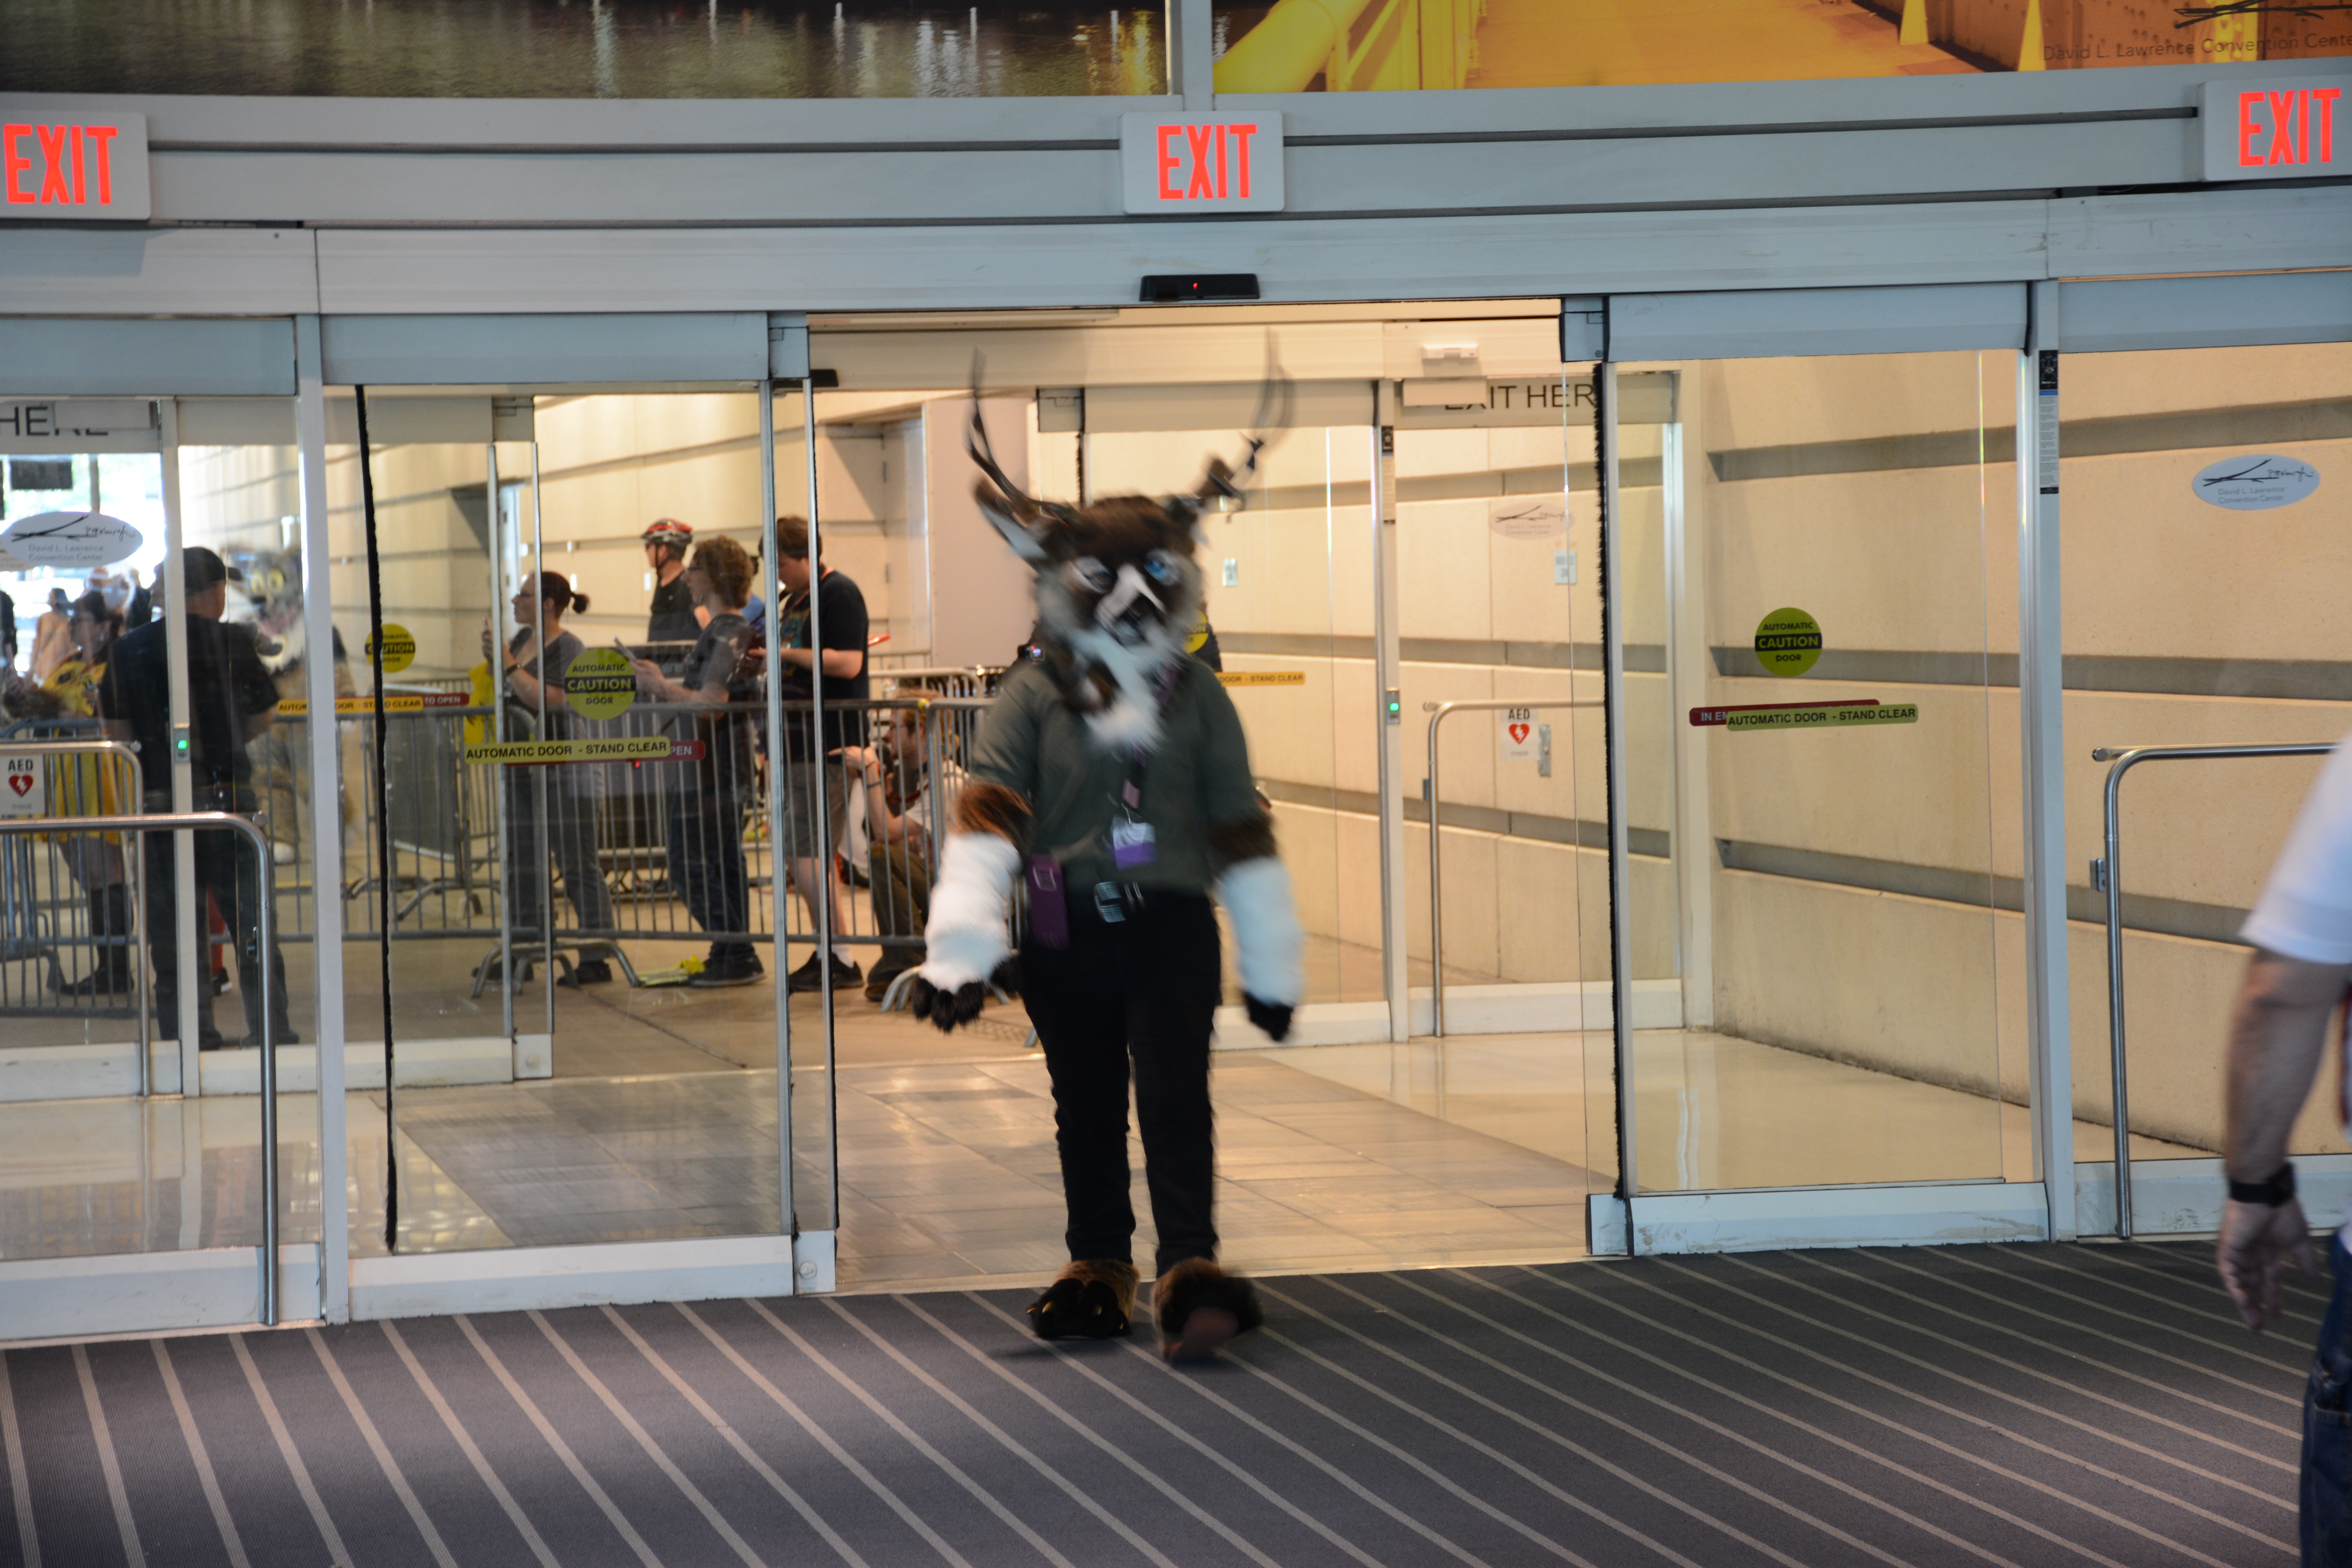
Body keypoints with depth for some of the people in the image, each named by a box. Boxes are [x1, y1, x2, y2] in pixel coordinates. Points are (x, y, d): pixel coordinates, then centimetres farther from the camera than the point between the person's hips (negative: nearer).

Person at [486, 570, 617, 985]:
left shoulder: (568, 648, -13)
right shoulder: (522, 639, 13)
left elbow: (548, 699, -25)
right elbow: (502, 694, 20)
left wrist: (508, 665, -20)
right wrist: (492, 659, 3)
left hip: (562, 772, -9)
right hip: (522, 769, 9)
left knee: (578, 865, -5)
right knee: (524, 861, 12)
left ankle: (596, 959, -2)